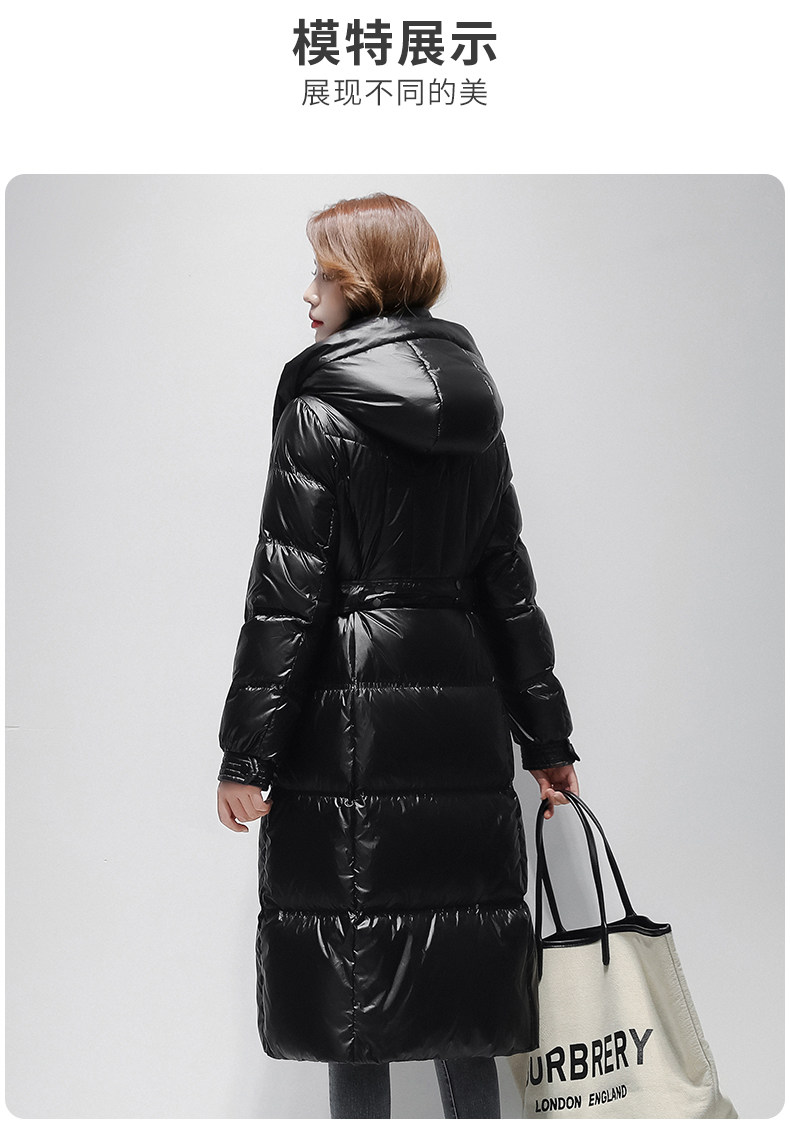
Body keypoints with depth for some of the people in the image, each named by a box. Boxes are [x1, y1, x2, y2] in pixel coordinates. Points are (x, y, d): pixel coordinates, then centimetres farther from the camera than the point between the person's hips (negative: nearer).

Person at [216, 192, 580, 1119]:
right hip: (461, 721, 6)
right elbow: (507, 583, 12)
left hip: (348, 718, -6)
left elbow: (287, 595, -12)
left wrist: (246, 754, -7)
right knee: (459, 968, 15)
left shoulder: (318, 410, -8)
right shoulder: (473, 412, 10)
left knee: (351, 975, 5)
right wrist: (546, 736, 16)